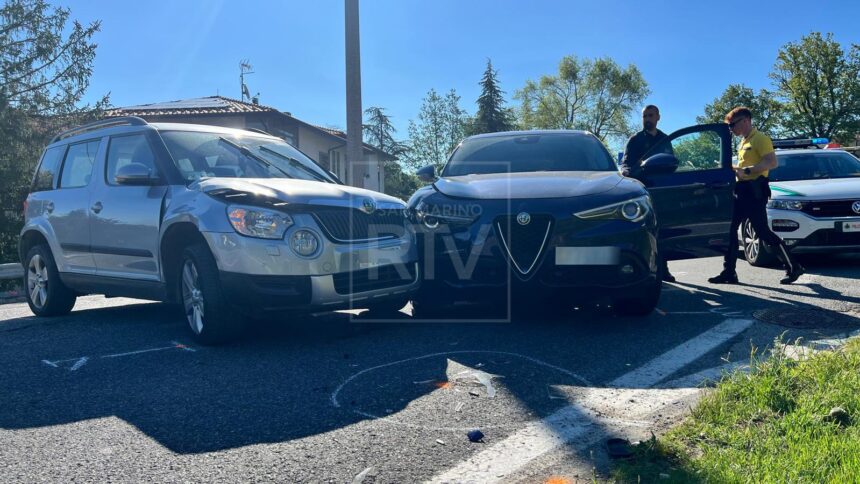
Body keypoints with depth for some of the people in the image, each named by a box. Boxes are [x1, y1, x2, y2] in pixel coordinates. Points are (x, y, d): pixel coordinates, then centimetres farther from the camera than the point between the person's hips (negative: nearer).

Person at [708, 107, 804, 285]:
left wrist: (746, 170, -25)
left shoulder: (760, 138, -9)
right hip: (741, 190, 9)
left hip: (754, 191, -9)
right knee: (730, 229, 4)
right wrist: (735, 170, 12)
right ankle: (729, 272, 8)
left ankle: (793, 267, 5)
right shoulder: (743, 142, 19)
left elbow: (772, 162, -20)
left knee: (763, 232, -8)